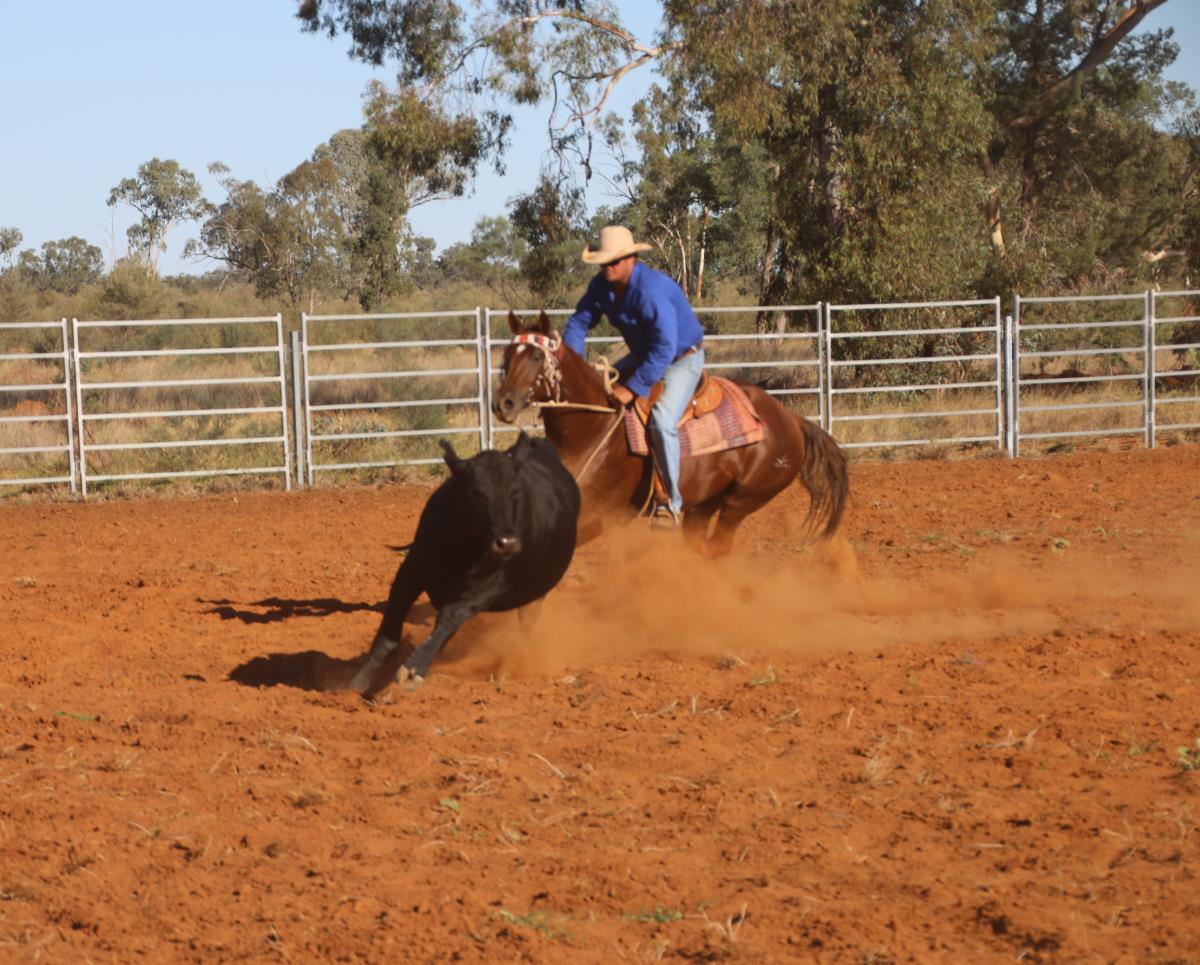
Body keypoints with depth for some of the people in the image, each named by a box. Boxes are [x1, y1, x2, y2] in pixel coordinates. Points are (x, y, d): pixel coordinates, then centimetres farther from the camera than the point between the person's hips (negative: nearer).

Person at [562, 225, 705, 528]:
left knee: (662, 420, -29)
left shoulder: (652, 290, -34)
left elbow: (665, 348, -36)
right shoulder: (602, 286, -9)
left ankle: (673, 502, -17)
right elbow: (579, 322, 2)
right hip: (643, 355, 9)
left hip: (683, 359, -9)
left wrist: (633, 388, -32)